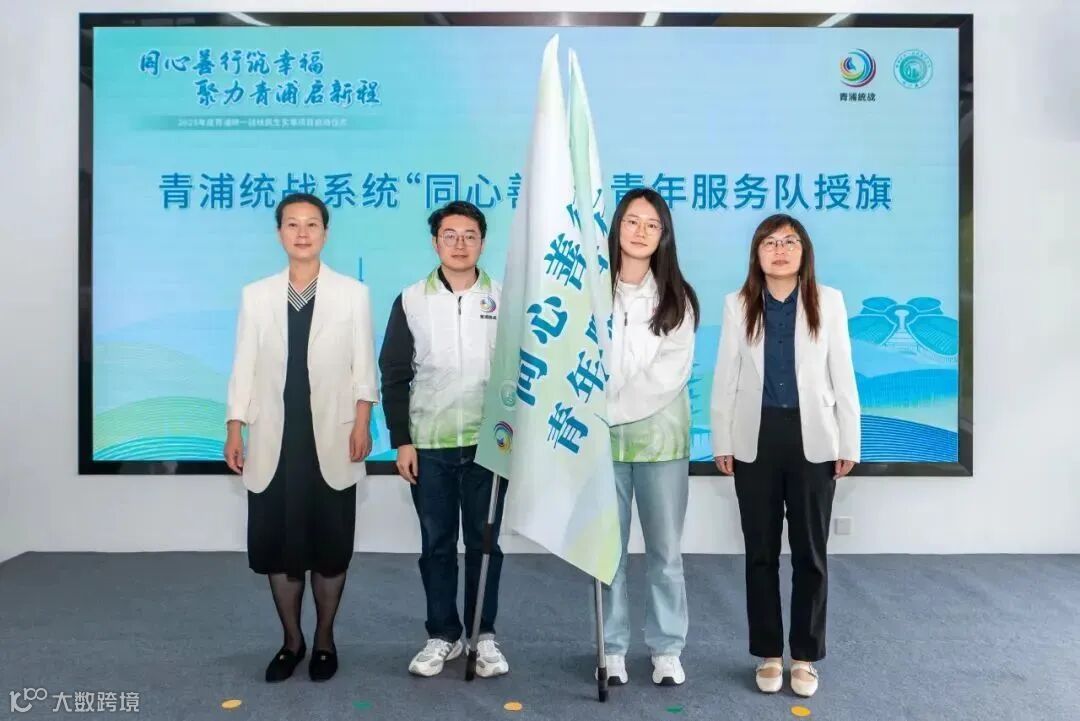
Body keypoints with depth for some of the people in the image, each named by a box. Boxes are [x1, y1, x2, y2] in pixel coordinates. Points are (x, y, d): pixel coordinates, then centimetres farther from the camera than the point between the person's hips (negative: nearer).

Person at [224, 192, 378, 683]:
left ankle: (324, 641, 26)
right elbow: (244, 367, 7)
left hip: (330, 441, -2)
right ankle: (291, 641, 27)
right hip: (274, 442, 2)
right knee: (277, 546, 8)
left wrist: (362, 423, -7)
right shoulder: (255, 295, 8)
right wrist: (234, 429, 3)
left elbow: (363, 367, 1)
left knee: (330, 547, 7)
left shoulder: (353, 294, 3)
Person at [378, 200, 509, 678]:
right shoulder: (411, 301, 2)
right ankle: (443, 635, 25)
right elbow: (395, 375, 3)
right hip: (429, 444, 1)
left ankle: (483, 635, 23)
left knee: (484, 542, 8)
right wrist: (401, 440, -3)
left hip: (488, 443, 0)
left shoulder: (504, 300, 2)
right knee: (437, 543, 9)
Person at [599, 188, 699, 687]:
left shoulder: (678, 299, 3)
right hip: (603, 439, 0)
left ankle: (667, 649, 24)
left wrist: (611, 410, -14)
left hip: (660, 438, 1)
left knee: (665, 551, 9)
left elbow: (669, 374, -7)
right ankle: (612, 647, 23)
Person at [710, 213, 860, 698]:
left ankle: (805, 657, 24)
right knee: (761, 551, 9)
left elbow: (842, 375, 2)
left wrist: (849, 443, 0)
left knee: (810, 552, 9)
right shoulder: (738, 305, 3)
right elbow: (725, 377, 3)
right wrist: (722, 442, 0)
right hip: (756, 439, 1)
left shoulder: (828, 302, 2)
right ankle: (768, 654, 24)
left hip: (813, 439, 0)